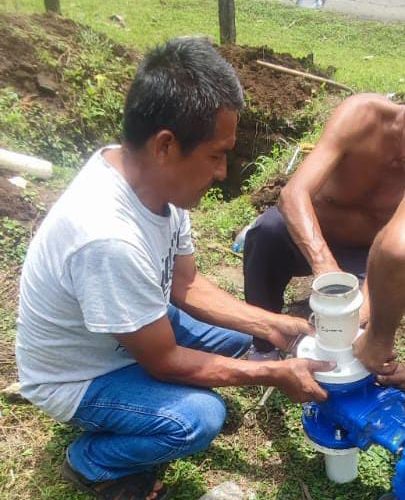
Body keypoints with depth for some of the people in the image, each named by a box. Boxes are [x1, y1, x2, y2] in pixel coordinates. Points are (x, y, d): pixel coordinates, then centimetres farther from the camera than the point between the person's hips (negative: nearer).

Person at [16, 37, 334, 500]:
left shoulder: (150, 177, -15)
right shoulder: (109, 238, -40)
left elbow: (185, 285, -1)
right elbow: (165, 361, -26)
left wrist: (274, 326, -7)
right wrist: (276, 374, -18)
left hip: (128, 334, 8)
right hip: (75, 376, -7)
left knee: (236, 336, 6)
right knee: (199, 418, -25)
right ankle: (91, 462, 3)